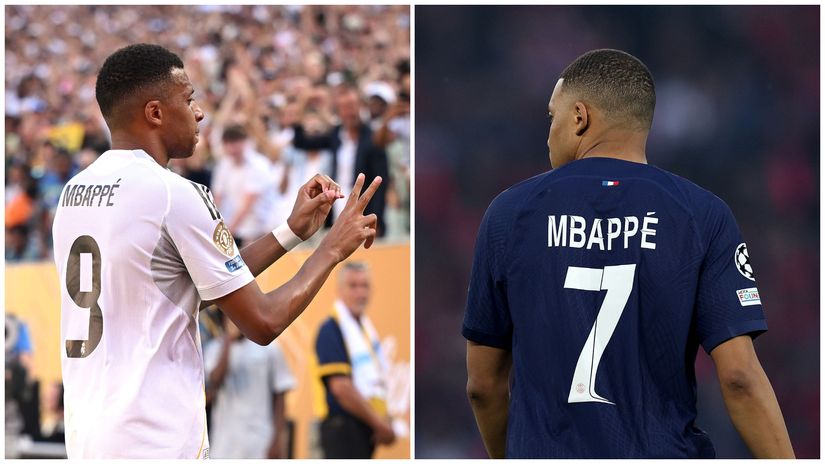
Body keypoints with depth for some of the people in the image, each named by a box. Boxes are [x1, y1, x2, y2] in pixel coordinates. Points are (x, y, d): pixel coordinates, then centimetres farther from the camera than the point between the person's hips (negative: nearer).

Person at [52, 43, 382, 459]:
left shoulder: (75, 191, 11)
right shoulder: (175, 194, -13)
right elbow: (262, 322, -7)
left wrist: (292, 231, 20)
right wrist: (333, 247, 5)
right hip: (157, 441, -8)